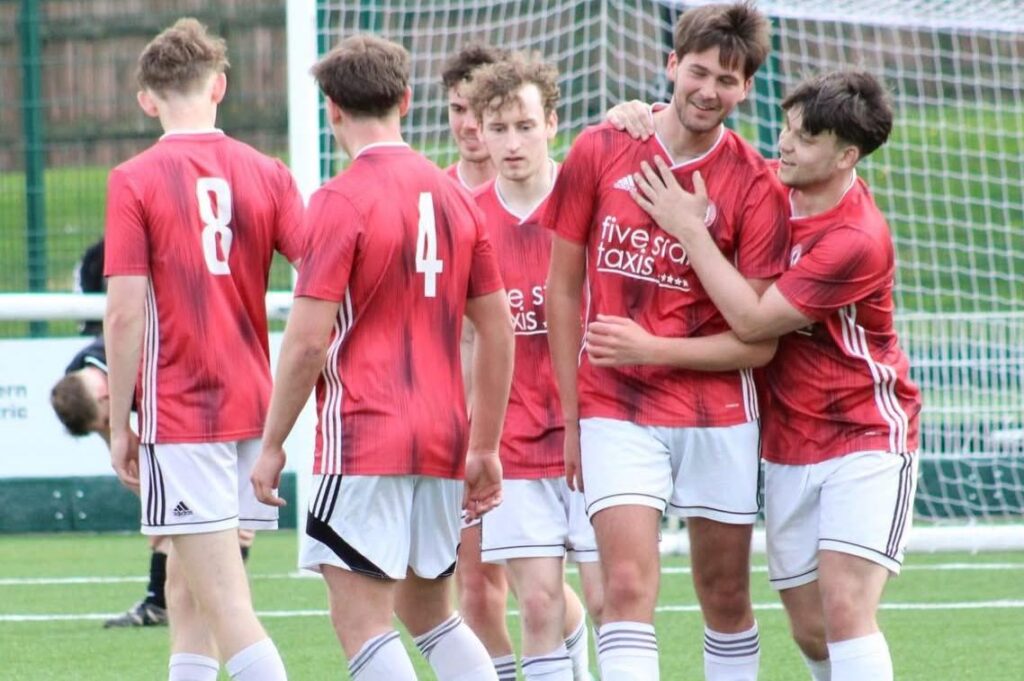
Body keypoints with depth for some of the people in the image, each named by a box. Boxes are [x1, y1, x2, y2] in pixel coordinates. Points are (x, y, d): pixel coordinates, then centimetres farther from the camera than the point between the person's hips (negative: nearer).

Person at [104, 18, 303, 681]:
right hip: (252, 406, 5)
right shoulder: (267, 175, 4)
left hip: (177, 416, -5)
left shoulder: (134, 181, -6)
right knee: (192, 594, 17)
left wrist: (120, 424, -2)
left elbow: (125, 313, -10)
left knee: (229, 608, -9)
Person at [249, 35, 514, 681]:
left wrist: (273, 444, -4)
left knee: (362, 621, -5)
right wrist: (486, 448, 19)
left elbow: (308, 341, -14)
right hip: (443, 438, 7)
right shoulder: (454, 197, 10)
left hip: (365, 435, -7)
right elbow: (498, 331, 13)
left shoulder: (341, 201, -10)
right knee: (429, 611, 18)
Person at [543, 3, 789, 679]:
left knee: (726, 595, 9)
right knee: (628, 586, -14)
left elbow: (758, 341, -6)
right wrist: (570, 415, 5)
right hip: (615, 409, 0)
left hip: (717, 411, 0)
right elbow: (563, 288, 7)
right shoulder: (599, 152, -1)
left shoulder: (756, 184, -6)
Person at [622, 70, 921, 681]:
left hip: (866, 436, -7)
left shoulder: (858, 240, -22)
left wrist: (689, 227, -18)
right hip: (790, 446, 7)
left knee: (844, 608, -20)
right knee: (812, 631, 7)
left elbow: (753, 321, -22)